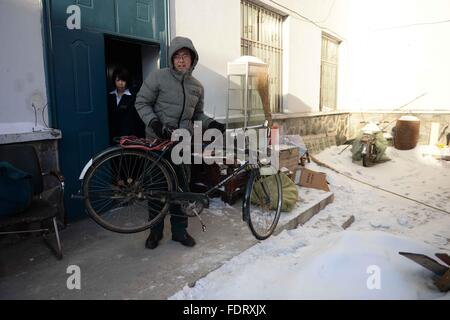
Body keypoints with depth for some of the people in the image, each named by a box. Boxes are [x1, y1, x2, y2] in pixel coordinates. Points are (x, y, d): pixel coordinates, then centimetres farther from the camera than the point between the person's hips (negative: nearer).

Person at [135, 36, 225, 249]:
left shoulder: (197, 86, 8)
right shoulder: (158, 77, -6)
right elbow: (142, 103, -4)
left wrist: (211, 124, -3)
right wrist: (154, 123, -20)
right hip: (158, 140, -3)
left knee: (182, 187, 7)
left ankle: (179, 230, 23)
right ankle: (156, 230, 23)